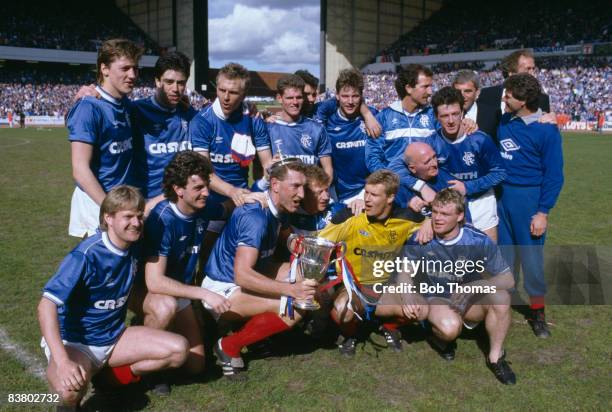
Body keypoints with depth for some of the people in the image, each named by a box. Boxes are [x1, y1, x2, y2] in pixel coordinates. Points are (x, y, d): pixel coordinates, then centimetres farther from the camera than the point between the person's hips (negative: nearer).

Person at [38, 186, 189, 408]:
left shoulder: (134, 247, -5)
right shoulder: (86, 255, -26)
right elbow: (47, 305, -32)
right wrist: (62, 361, -43)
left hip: (114, 337, 6)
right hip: (75, 343, -6)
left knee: (178, 349, -11)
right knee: (70, 388, -39)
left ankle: (112, 375, 6)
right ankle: (69, 404, 0)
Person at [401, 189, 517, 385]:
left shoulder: (478, 241, -17)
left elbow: (507, 279, -16)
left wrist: (473, 287, -32)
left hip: (468, 301, 2)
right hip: (435, 298, -1)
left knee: (500, 297, -30)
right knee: (450, 327, -36)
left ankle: (496, 357, -7)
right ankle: (441, 338, 6)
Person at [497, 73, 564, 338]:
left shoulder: (546, 130, -10)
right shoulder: (503, 122, 5)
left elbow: (554, 174, -9)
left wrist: (543, 212, -12)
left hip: (529, 198, -4)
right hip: (501, 196, 4)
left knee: (531, 257, 2)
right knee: (503, 254, 11)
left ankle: (537, 312, 18)